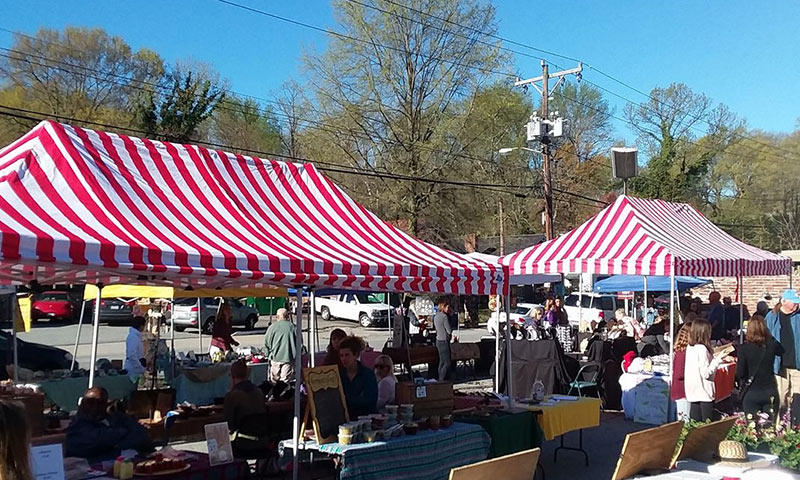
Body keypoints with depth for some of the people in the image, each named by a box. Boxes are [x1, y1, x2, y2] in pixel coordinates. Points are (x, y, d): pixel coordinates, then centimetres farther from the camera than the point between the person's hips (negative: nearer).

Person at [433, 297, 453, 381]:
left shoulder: (436, 316, 10)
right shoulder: (444, 316, -17)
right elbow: (449, 330, -17)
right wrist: (452, 328, 5)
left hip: (438, 340, 9)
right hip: (444, 341, -9)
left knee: (442, 361, 12)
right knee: (447, 362, -5)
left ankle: (440, 379, 14)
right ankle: (441, 380, -6)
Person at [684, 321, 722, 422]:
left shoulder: (690, 347, 7)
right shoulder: (702, 348, -16)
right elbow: (706, 373, -18)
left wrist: (713, 357, 11)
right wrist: (716, 360, -8)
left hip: (692, 390, 8)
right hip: (704, 391, -8)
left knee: (695, 421, 11)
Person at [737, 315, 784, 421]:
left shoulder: (744, 348, -12)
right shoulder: (772, 345, -5)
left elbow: (740, 374, -13)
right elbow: (783, 352, 20)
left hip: (751, 393, -2)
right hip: (770, 392, 3)